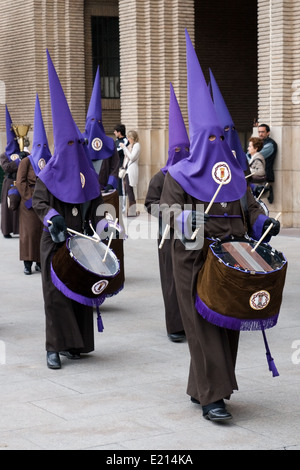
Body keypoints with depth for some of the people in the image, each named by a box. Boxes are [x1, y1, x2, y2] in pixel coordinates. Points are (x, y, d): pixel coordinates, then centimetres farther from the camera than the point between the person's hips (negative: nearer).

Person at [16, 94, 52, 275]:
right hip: (30, 204, -3)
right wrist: (30, 199, -12)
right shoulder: (26, 162, 1)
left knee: (45, 232, 3)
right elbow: (21, 182, -6)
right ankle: (28, 263, 1)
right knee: (29, 232, -3)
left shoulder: (51, 162, 11)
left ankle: (40, 262, 11)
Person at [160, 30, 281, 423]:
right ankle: (212, 397, -6)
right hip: (195, 261, -6)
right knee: (204, 325, -7)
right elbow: (170, 216, -9)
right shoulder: (179, 176, -3)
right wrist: (203, 229, -25)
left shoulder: (235, 173, 12)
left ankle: (201, 387, 22)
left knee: (228, 322, 9)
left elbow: (249, 205, 15)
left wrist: (262, 222, -6)